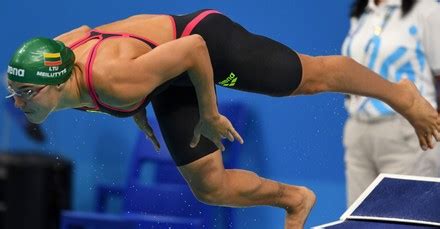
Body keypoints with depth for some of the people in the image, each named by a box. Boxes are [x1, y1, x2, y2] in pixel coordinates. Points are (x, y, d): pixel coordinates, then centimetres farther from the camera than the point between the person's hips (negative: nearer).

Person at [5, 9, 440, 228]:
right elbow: (87, 31, 6)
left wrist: (209, 116, -21)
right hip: (174, 80, 8)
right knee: (209, 186, 10)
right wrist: (136, 109, 8)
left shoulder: (115, 81, -42)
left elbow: (192, 49, -35)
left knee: (313, 77, 16)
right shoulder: (48, 56, -18)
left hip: (205, 40, -8)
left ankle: (401, 95, 42)